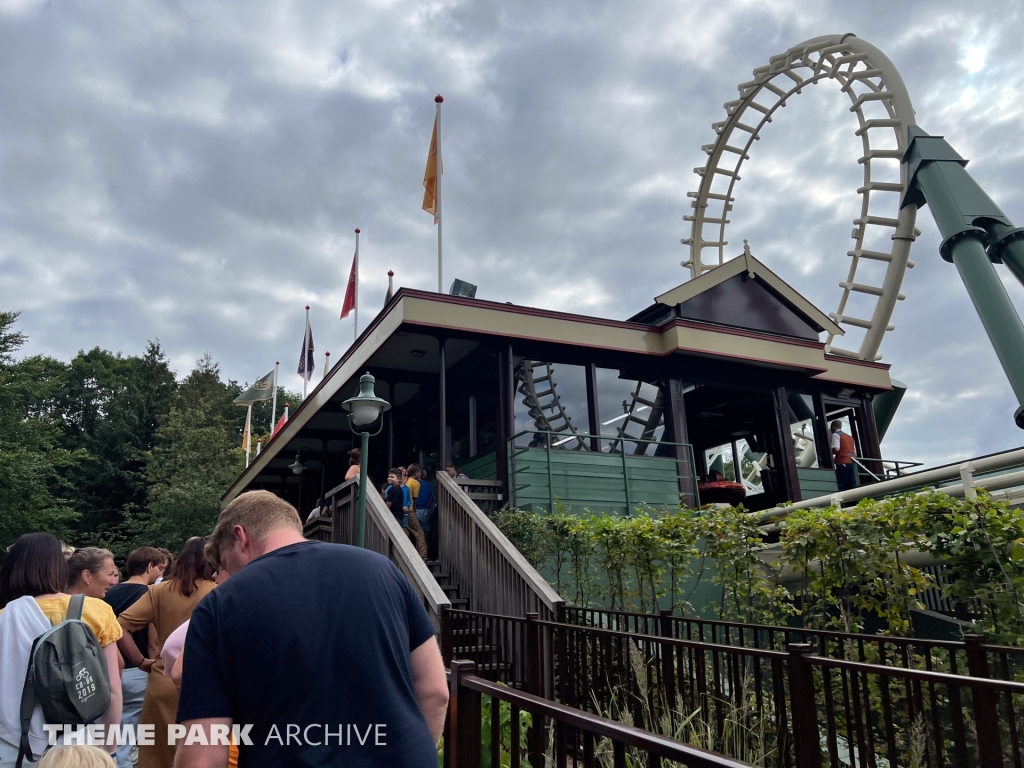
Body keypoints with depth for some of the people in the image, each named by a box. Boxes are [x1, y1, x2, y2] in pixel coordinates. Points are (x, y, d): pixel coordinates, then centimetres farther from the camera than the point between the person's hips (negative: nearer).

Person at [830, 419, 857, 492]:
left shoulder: (835, 434, 1)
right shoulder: (849, 437, 25)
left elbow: (836, 449, -16)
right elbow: (855, 453, 24)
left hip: (843, 464, -8)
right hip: (852, 463, 8)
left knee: (840, 486, -9)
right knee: (852, 487, 7)